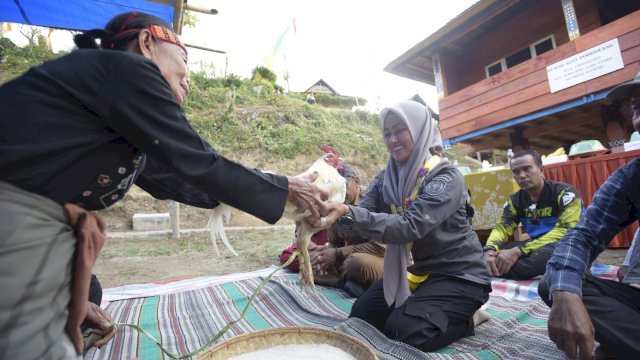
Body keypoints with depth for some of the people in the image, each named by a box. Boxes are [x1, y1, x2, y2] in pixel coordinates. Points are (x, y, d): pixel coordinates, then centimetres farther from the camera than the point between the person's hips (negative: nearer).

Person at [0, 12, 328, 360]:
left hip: (33, 221, 9)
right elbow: (198, 165, -18)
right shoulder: (129, 70, -14)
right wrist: (286, 188, -7)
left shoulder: (122, 118, 13)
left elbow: (168, 179, 14)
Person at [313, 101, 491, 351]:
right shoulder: (386, 178, -2)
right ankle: (421, 304, 20)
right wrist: (333, 213, -37)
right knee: (361, 317, 3)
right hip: (414, 270, 6)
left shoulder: (447, 178, -22)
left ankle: (464, 319, 7)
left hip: (458, 275, -6)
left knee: (403, 331, -18)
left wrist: (347, 213, -48)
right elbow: (362, 217, -15)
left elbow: (410, 226, -37)